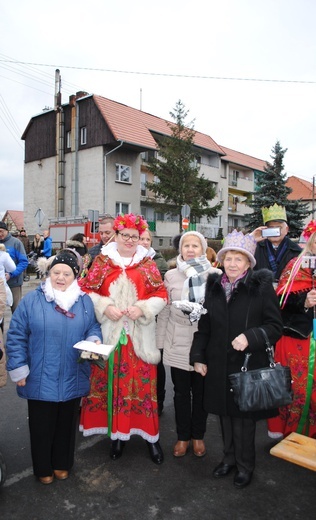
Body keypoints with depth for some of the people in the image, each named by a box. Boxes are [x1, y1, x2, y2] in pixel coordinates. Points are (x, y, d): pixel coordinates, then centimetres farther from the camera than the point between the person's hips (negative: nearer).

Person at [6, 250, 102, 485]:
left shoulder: (84, 301, -1)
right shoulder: (32, 300, -9)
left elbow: (93, 326, 9)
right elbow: (16, 336, -6)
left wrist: (94, 340, -13)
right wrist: (18, 368, -8)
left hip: (72, 380, 2)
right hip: (40, 380, -2)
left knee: (66, 423, 19)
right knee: (42, 426, 15)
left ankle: (62, 464, 42)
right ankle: (43, 468, 38)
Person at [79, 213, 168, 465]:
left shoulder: (147, 263, 5)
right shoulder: (102, 261, 4)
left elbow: (161, 295, 2)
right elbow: (87, 291, 3)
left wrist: (142, 308, -13)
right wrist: (105, 307, -13)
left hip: (140, 335, 0)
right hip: (110, 333, 1)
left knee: (143, 382, 4)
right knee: (112, 381, 8)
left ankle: (151, 436, 21)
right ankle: (118, 433, 26)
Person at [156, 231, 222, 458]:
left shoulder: (215, 275, -5)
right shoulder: (171, 275, 1)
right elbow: (164, 311, 4)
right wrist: (160, 342, 5)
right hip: (178, 344, 1)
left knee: (201, 392, 13)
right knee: (181, 392, 13)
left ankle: (198, 436, 34)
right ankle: (183, 436, 32)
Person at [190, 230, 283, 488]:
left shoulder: (261, 286, -9)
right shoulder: (214, 286, 4)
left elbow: (275, 326, -8)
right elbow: (204, 326, 9)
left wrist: (250, 337, -24)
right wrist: (198, 357, 7)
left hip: (249, 364, -4)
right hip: (219, 364, 4)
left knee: (244, 416, 8)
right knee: (225, 413, 17)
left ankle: (245, 465, 31)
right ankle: (229, 457, 39)